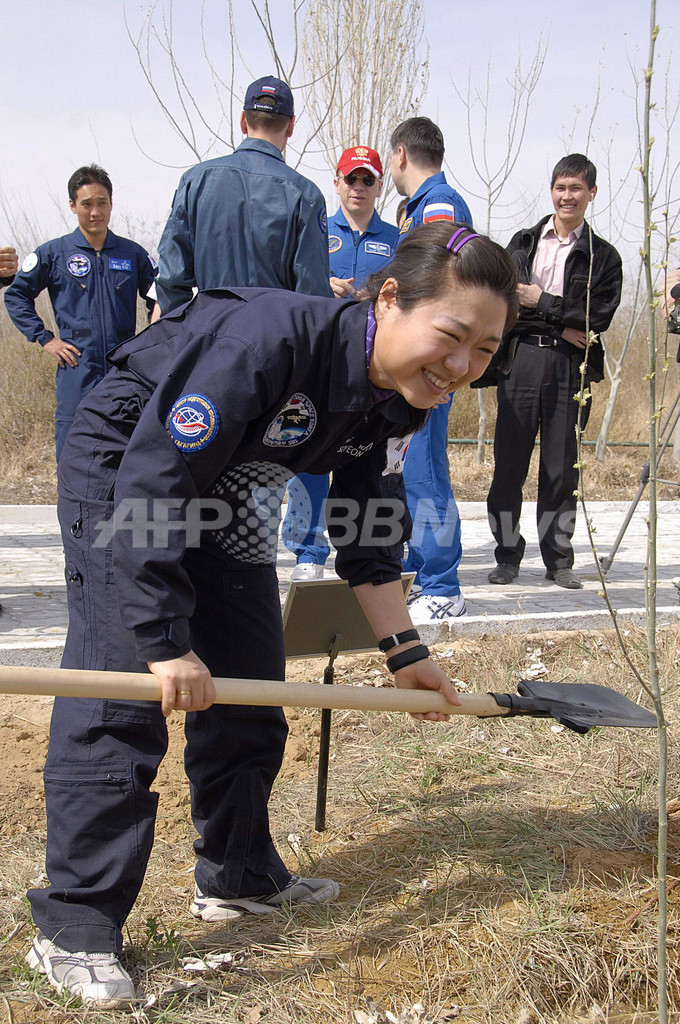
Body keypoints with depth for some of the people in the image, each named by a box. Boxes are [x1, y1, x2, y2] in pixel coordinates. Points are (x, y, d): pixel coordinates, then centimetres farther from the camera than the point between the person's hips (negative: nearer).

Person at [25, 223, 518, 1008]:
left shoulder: (399, 400, -12)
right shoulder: (271, 338, -37)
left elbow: (366, 533, 1)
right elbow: (152, 480, -38)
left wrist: (403, 650, -4)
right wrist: (167, 641, -39)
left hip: (223, 489, 8)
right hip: (122, 466, -8)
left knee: (248, 683, 10)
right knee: (121, 694, -14)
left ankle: (238, 876, 26)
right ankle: (75, 925, -7)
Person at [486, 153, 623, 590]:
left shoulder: (603, 256, 8)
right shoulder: (523, 242, 13)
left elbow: (598, 318, -4)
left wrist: (541, 302, -6)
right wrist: (560, 324, -9)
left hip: (571, 369, -1)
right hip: (521, 361, 1)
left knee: (562, 467, 3)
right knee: (509, 462, 0)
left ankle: (559, 560, 13)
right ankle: (508, 556, 10)